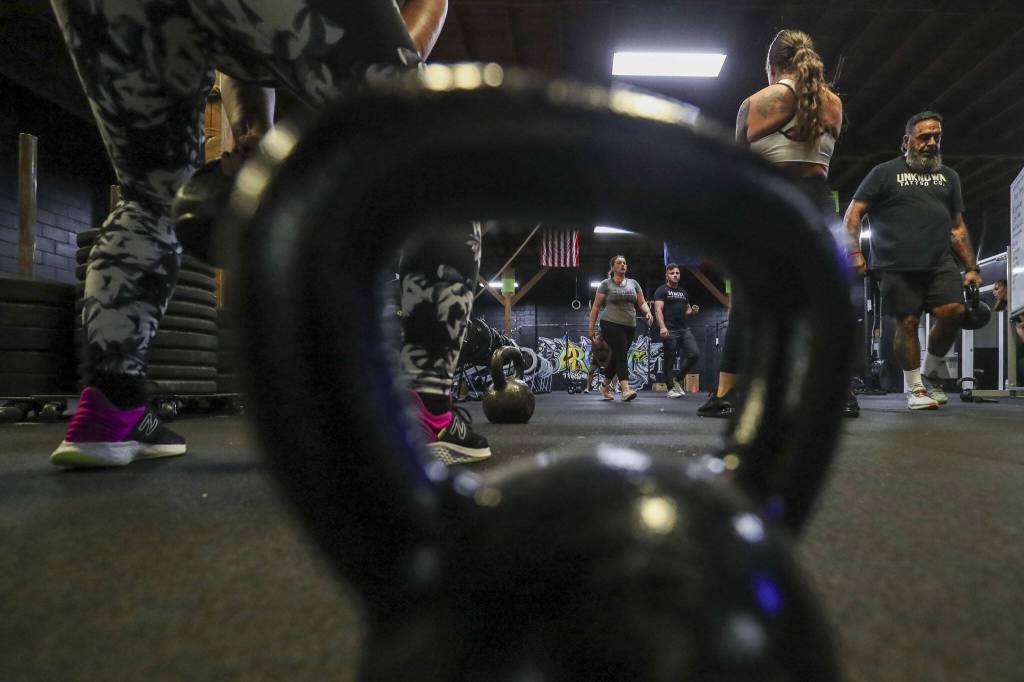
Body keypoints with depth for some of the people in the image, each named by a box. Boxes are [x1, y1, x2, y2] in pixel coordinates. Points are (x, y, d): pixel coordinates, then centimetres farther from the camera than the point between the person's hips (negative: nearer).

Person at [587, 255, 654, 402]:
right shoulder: (606, 284, 3)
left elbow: (642, 303, 13)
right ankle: (625, 390, -22)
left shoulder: (633, 283, 15)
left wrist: (648, 312, -9)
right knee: (620, 355, -15)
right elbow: (596, 306, 3)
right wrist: (591, 327, -2)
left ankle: (605, 385, 28)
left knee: (616, 357, 11)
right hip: (611, 324, -5)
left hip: (630, 326, 5)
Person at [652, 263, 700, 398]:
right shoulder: (661, 290, 0)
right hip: (670, 331, -6)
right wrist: (662, 327, -26)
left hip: (684, 330, 6)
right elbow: (658, 310, -12)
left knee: (694, 355, -5)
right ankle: (671, 388, 9)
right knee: (670, 361, -2)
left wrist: (693, 311, 3)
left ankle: (678, 379, 12)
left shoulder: (683, 292, 21)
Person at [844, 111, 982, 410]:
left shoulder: (948, 176, 22)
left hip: (940, 263, 4)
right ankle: (914, 387, 11)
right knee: (907, 323, -5)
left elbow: (958, 226, 22)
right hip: (898, 266, -4)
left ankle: (931, 372, 9)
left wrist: (972, 267, 13)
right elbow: (854, 213, 0)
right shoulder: (885, 172, 7)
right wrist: (854, 252, -15)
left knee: (953, 311, -15)